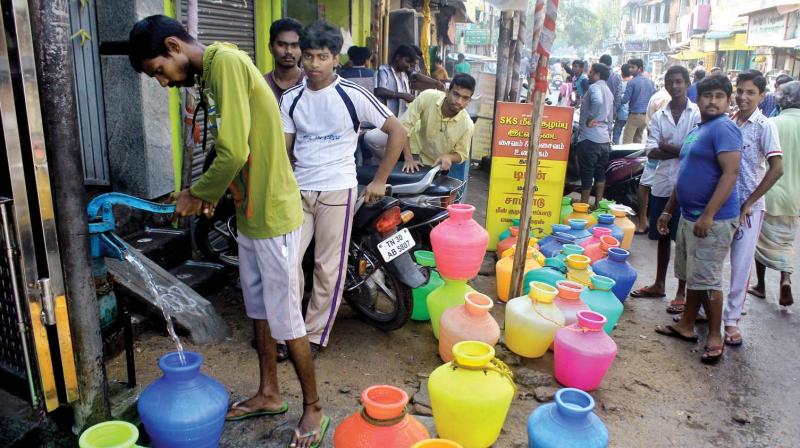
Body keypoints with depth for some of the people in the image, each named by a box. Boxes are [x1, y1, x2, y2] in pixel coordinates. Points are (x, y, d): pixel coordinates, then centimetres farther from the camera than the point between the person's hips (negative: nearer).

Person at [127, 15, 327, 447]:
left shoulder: (226, 61, -18)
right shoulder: (213, 71, 11)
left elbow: (233, 152, -25)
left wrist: (198, 194, -9)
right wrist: (209, 193, 3)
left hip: (272, 214, -9)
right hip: (250, 213, 9)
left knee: (285, 318, 3)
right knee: (259, 309, 19)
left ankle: (313, 408, 21)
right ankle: (269, 393, 37)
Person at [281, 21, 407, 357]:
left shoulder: (353, 95, -7)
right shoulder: (290, 99, 6)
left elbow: (398, 132, -5)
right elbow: (284, 148, 11)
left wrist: (379, 181, -4)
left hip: (337, 191, -4)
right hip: (298, 191, 4)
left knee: (328, 268, 4)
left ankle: (315, 336, 20)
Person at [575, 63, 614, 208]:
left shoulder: (595, 87, -9)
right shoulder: (608, 91, 19)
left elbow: (598, 102, -33)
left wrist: (590, 118, -22)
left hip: (589, 139, -9)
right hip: (604, 139, 9)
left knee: (587, 174, -2)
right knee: (600, 174, 12)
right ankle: (597, 205, 18)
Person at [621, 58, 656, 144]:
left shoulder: (632, 82, -11)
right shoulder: (650, 81, 8)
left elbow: (624, 100, -13)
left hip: (634, 115, -7)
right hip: (646, 116, 7)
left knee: (627, 141, -6)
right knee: (638, 140, 18)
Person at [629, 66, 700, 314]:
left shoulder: (698, 114, -4)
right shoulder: (658, 117, 7)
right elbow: (651, 152, -1)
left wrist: (666, 147, -9)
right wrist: (682, 151, -13)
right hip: (663, 184, 4)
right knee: (662, 237, 14)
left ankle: (682, 293, 13)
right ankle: (659, 285, 29)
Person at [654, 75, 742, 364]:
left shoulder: (724, 128, -13)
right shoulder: (697, 131, 16)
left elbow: (730, 173, -22)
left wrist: (708, 215, -27)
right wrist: (668, 211, 22)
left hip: (713, 220, -9)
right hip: (689, 216, 9)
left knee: (707, 279, -3)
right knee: (691, 275, 17)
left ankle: (715, 338, 10)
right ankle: (686, 326, 30)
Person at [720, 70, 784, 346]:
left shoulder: (764, 126, -9)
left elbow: (777, 169, -15)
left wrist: (749, 203, -13)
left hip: (748, 207, -4)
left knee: (741, 266, 3)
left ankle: (732, 319, 14)